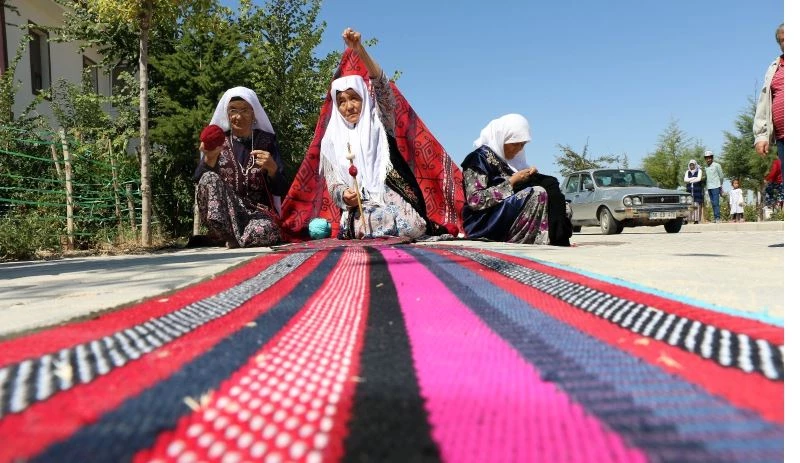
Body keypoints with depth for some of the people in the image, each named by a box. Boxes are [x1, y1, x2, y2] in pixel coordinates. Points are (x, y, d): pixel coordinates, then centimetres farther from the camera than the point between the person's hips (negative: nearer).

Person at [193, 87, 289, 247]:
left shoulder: (266, 141, 2)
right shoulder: (218, 141, 6)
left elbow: (281, 190, -2)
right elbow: (199, 180, -5)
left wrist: (272, 167, -22)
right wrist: (209, 158, -24)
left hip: (258, 211, -1)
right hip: (223, 212, 2)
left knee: (263, 232, -36)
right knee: (209, 178, -26)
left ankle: (234, 238, -3)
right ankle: (237, 237, -16)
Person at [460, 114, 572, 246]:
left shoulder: (508, 160, 17)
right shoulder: (479, 158, -7)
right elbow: (475, 200, -17)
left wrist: (531, 176, -1)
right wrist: (511, 181, -16)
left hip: (510, 216, 8)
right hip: (483, 222, -8)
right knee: (539, 194, -24)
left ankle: (559, 243, -23)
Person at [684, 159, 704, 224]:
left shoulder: (699, 171, 4)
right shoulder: (687, 172, 14)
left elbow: (699, 179, -11)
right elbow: (685, 179, 0)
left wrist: (690, 180, -3)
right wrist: (694, 178, -8)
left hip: (698, 191, -3)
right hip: (689, 190, 3)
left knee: (697, 205, -7)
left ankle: (697, 219, -8)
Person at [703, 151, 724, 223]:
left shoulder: (717, 165, -2)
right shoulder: (705, 167, 11)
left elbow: (721, 176, 5)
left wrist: (720, 185, 11)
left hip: (715, 187, -5)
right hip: (709, 187, 5)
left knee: (716, 203, -11)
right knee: (712, 203, 7)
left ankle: (717, 218, -12)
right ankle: (715, 218, 10)